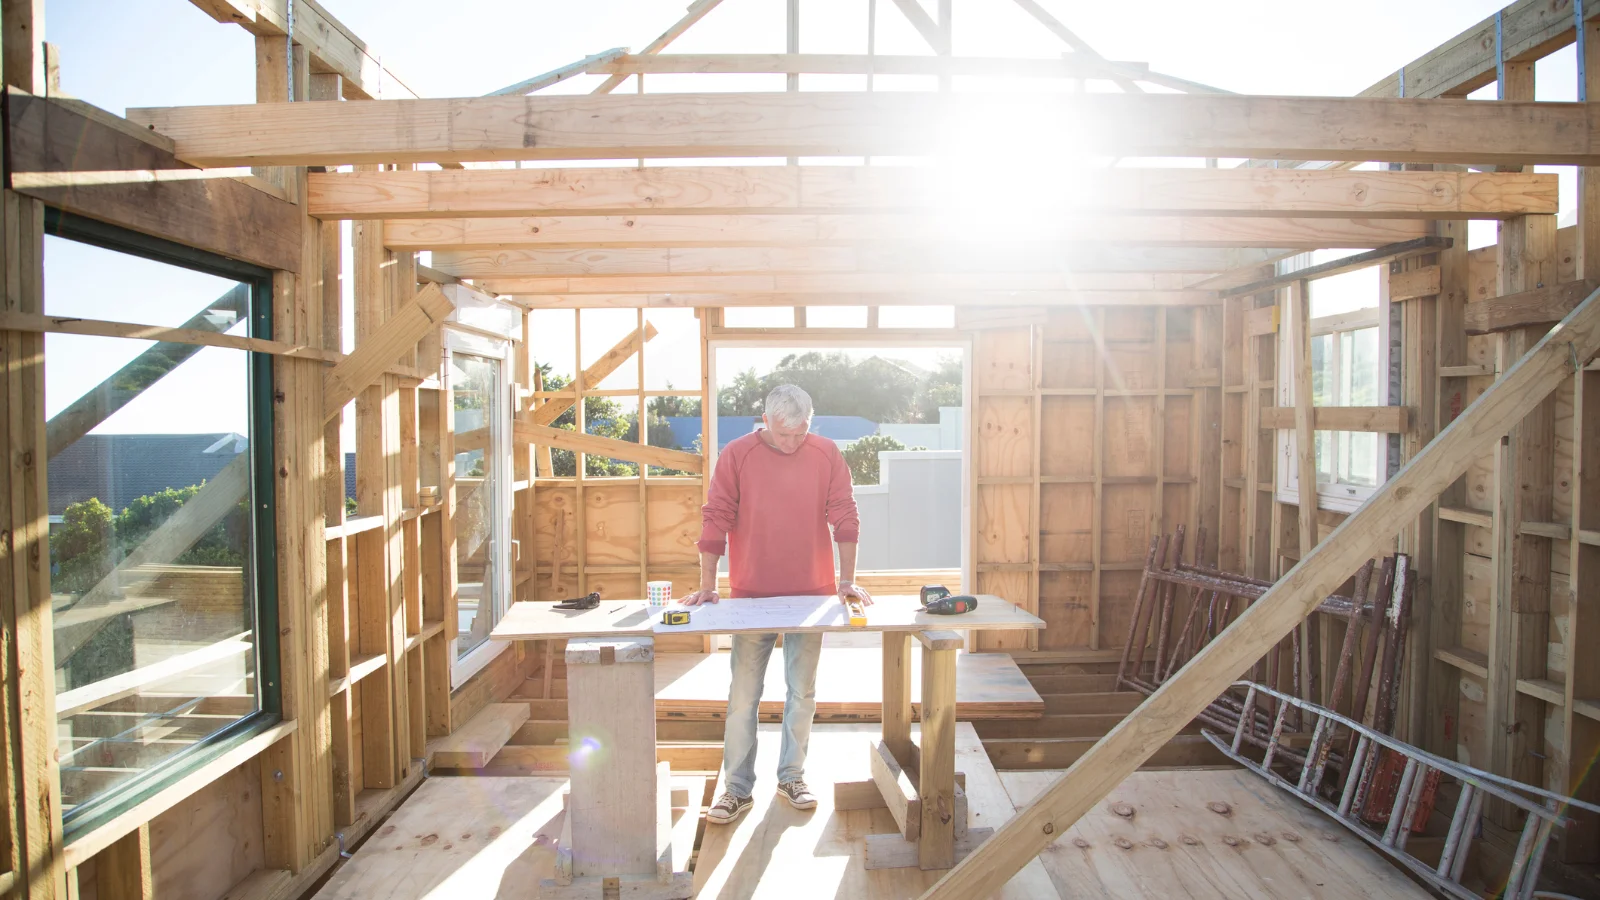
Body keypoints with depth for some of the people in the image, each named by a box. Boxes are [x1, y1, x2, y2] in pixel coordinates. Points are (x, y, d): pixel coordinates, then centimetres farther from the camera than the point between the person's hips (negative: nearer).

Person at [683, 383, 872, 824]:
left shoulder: (826, 454, -2)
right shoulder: (735, 455, -5)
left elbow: (844, 517, -1)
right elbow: (715, 521, -5)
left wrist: (847, 580, -4)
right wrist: (707, 585, -6)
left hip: (812, 594, 1)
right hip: (751, 596, -1)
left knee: (803, 691, 11)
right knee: (743, 695, 5)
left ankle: (791, 776, 28)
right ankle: (737, 788, 17)